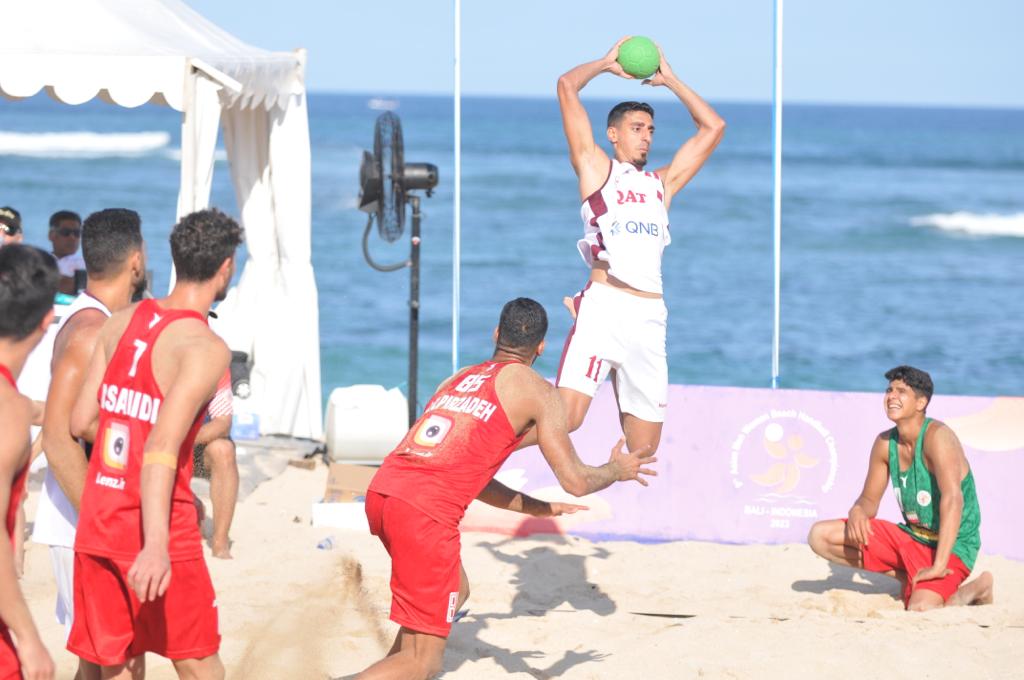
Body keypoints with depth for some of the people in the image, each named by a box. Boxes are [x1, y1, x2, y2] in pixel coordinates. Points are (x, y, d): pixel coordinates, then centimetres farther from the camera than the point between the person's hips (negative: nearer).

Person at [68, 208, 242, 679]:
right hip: (162, 527, -6)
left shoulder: (122, 322, 5)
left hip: (96, 521, 6)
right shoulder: (206, 348, -15)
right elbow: (162, 446, -26)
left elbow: (81, 421, 8)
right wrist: (157, 545, -33)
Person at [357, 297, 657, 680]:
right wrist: (617, 469, 25)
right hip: (425, 513, -7)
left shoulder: (461, 377, 27)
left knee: (455, 591, 32)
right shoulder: (534, 390, 6)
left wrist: (538, 509, 39)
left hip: (381, 491, 7)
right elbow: (576, 481, 5)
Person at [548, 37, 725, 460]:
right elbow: (567, 87, 7)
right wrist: (608, 63, 21)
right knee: (566, 415, -21)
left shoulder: (662, 182, 26)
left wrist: (668, 79, 28)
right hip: (603, 305, -5)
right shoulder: (596, 167, 14)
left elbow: (713, 127, 29)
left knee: (644, 450, 3)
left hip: (650, 317, 5)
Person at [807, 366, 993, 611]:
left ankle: (972, 590, 2)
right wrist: (857, 512, -16)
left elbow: (953, 498, -32)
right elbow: (869, 500, 11)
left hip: (951, 545, -7)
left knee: (920, 609, -33)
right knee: (820, 536, -3)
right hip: (910, 536, 7)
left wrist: (938, 566, -38)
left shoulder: (937, 436, -21)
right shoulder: (885, 443, 2)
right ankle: (907, 578, 2)